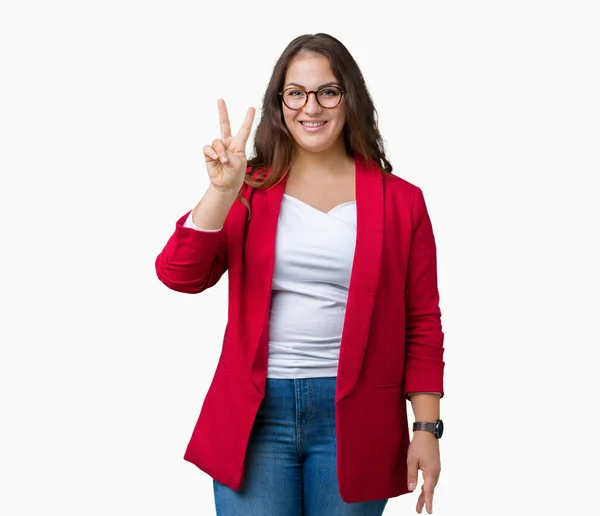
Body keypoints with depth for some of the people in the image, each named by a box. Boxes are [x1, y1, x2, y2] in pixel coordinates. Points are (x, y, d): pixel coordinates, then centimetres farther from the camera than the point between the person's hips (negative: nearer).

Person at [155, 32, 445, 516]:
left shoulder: (401, 202, 3)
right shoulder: (251, 189, 5)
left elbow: (422, 326, 3)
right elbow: (179, 276, -7)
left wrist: (428, 428, -1)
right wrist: (222, 192, -19)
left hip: (354, 419, 0)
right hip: (255, 412, 1)